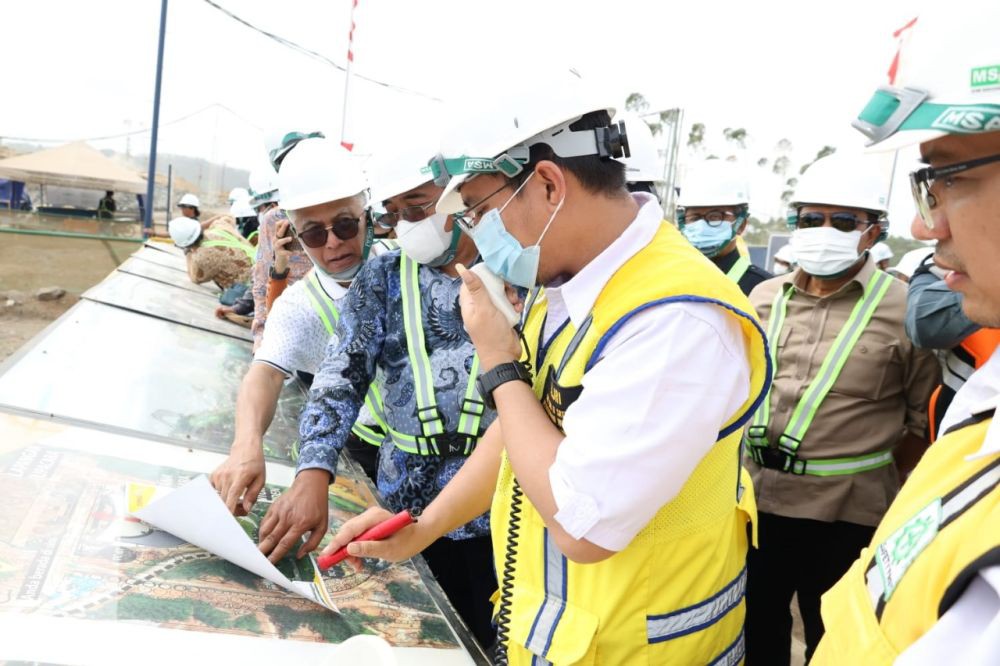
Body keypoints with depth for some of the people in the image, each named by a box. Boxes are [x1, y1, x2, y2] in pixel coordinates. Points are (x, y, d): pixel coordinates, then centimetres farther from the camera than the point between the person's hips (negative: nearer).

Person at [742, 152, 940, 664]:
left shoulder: (905, 309, -8)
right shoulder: (764, 298, 4)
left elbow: (925, 420, -4)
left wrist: (881, 482, -2)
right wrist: (737, 464, 9)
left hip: (848, 514, -3)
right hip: (755, 498, 4)